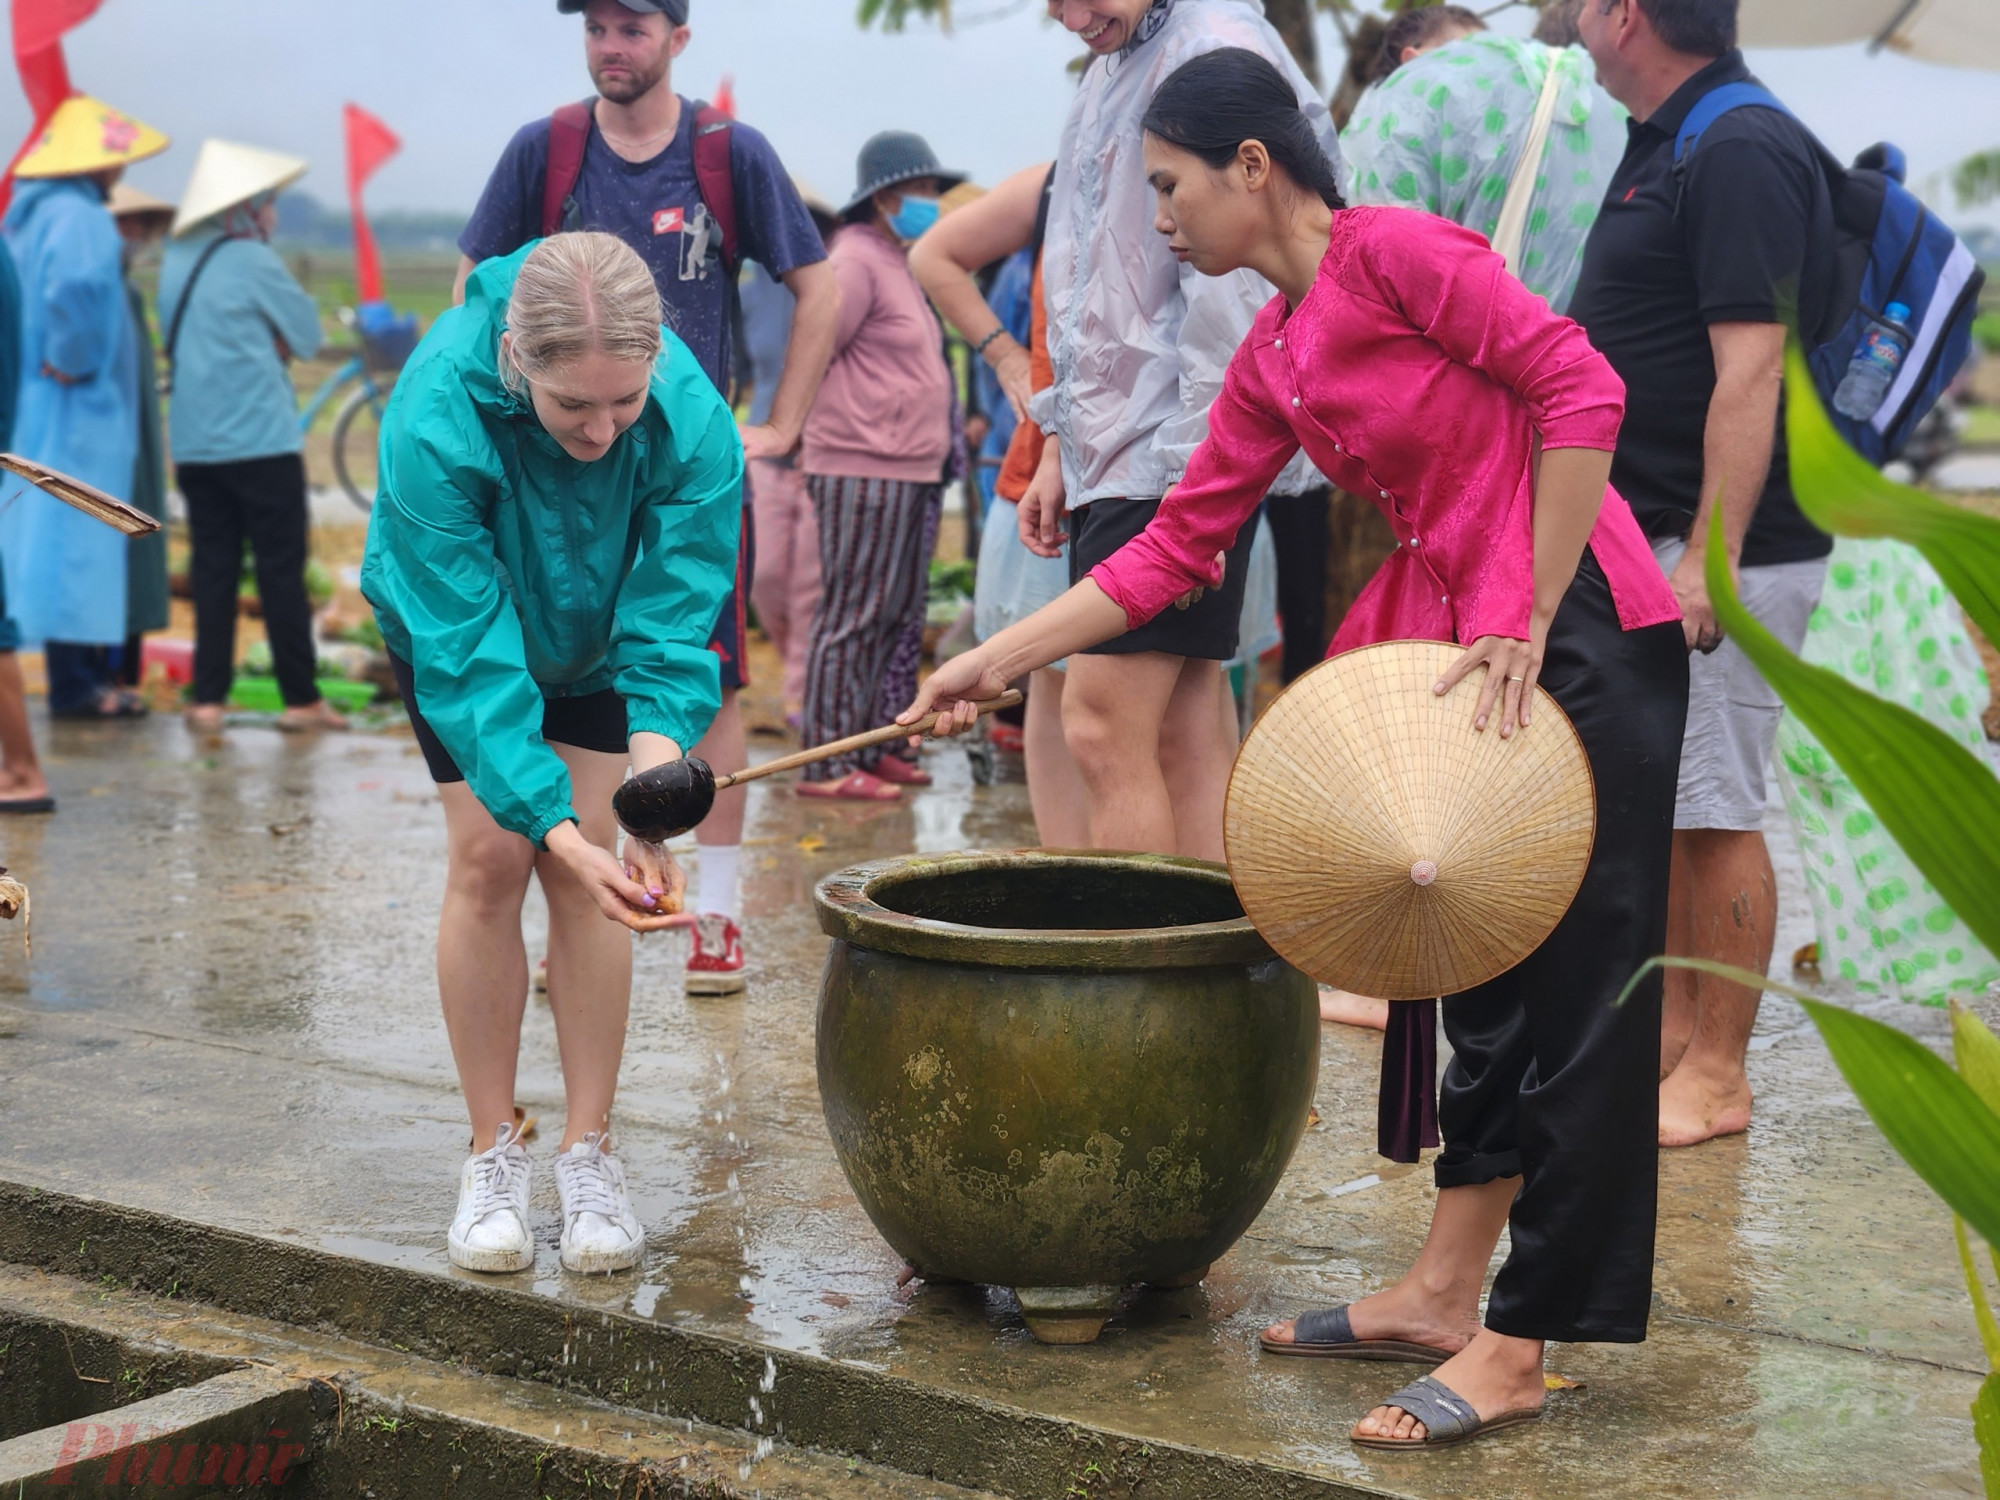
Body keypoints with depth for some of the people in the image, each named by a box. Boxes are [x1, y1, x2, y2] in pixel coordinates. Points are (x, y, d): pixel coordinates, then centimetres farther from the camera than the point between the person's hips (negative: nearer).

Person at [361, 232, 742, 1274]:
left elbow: (672, 637, -31)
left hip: (596, 629, 1)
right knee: (490, 854, -10)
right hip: (451, 615, -1)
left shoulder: (692, 418, -36)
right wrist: (558, 826, -46)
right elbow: (466, 651, -38)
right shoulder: (437, 413, -41)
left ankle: (589, 1152, 2)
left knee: (589, 855, -8)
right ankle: (494, 1156, 3)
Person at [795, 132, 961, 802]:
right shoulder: (856, 259, -10)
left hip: (911, 470, 10)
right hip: (864, 470, -10)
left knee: (895, 617, 12)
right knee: (852, 615, -9)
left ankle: (865, 747, 19)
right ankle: (826, 762, -7)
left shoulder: (900, 263, 20)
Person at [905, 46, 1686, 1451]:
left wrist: (1529, 622, -17)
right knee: (1488, 977, 15)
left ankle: (1518, 1349, 0)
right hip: (1467, 647, 9)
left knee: (1579, 988, -3)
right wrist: (992, 661, 12)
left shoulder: (1393, 252, -12)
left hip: (1582, 636, -9)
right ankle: (1446, 1291, 25)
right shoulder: (1272, 362, 13)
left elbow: (1579, 389, -18)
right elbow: (1174, 550, 15)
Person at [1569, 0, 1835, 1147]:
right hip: (1648, 539, 10)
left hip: (1722, 550, -10)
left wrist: (1709, 558, -26)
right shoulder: (1668, 147, 14)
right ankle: (1672, 1028, 25)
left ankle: (1717, 1075, 4)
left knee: (1714, 812, -4)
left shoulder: (1740, 153, -18)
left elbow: (1750, 374, -24)